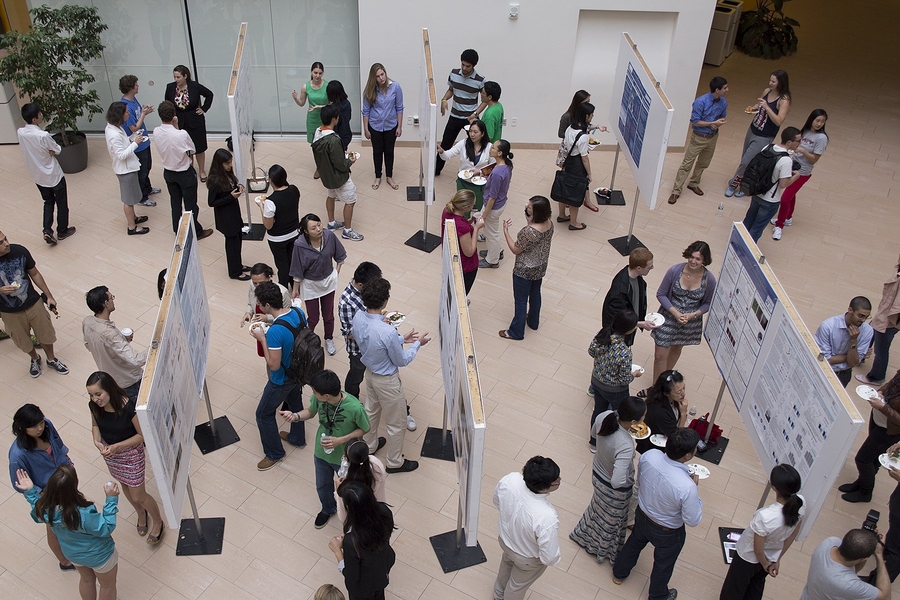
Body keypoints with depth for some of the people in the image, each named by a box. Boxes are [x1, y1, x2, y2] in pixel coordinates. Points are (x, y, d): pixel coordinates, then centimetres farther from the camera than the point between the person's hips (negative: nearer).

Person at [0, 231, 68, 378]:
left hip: (33, 303, 1)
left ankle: (51, 359, 47)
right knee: (24, 342, 20)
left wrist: (49, 296, 2)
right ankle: (34, 359, 52)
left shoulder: (20, 251, -18)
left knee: (46, 334, 19)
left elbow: (34, 274, -2)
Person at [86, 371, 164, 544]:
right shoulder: (94, 406, -19)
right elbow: (95, 425, 3)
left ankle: (158, 522, 35)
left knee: (138, 496, 7)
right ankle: (141, 514, 54)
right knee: (125, 486, 27)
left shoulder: (129, 407, -34)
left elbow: (142, 435, -22)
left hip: (131, 454, -5)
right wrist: (97, 441, -17)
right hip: (109, 452, 5)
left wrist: (118, 446, -30)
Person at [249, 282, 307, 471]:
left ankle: (274, 454, 32)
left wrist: (262, 339, -22)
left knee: (264, 414, 15)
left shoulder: (275, 332, -37)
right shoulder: (298, 312, -14)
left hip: (282, 380, -8)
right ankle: (298, 438, 54)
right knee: (295, 403, 31)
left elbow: (274, 365, -29)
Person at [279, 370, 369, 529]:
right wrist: (295, 416, -24)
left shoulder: (355, 408, -37)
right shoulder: (318, 398, -25)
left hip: (344, 458, -4)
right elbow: (311, 412, -3)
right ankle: (328, 509, 62)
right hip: (321, 453, 4)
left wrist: (340, 440, -28)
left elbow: (364, 429, -18)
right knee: (322, 486, 29)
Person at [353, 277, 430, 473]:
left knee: (371, 411, 31)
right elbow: (402, 361, -21)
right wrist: (417, 344, -6)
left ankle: (369, 446, 55)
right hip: (387, 381, -7)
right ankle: (395, 462, 37)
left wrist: (402, 339, 4)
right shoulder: (387, 332, -39)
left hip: (370, 372, 7)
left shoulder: (358, 318, -17)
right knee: (395, 424, 16)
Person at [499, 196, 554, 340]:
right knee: (535, 294, 29)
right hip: (540, 268, 8)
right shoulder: (549, 224, -12)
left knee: (520, 301, 11)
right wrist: (529, 221, -2)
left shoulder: (529, 231, -36)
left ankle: (516, 332, 29)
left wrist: (505, 230, -17)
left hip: (524, 271, -8)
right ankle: (533, 322, 51)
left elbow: (515, 250, -22)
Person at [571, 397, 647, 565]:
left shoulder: (604, 417, -25)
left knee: (598, 508, 36)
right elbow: (618, 482, -44)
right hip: (615, 490, -6)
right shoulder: (626, 446, -44)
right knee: (612, 520, 26)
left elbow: (594, 433, -1)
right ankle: (606, 550, 56)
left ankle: (584, 536, 64)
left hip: (598, 474, 6)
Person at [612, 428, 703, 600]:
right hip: (667, 532, -4)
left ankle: (619, 574, 61)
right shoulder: (687, 487, -42)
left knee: (634, 543, 34)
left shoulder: (649, 456, -27)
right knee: (663, 564, 27)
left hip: (642, 515, 4)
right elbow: (693, 521, -24)